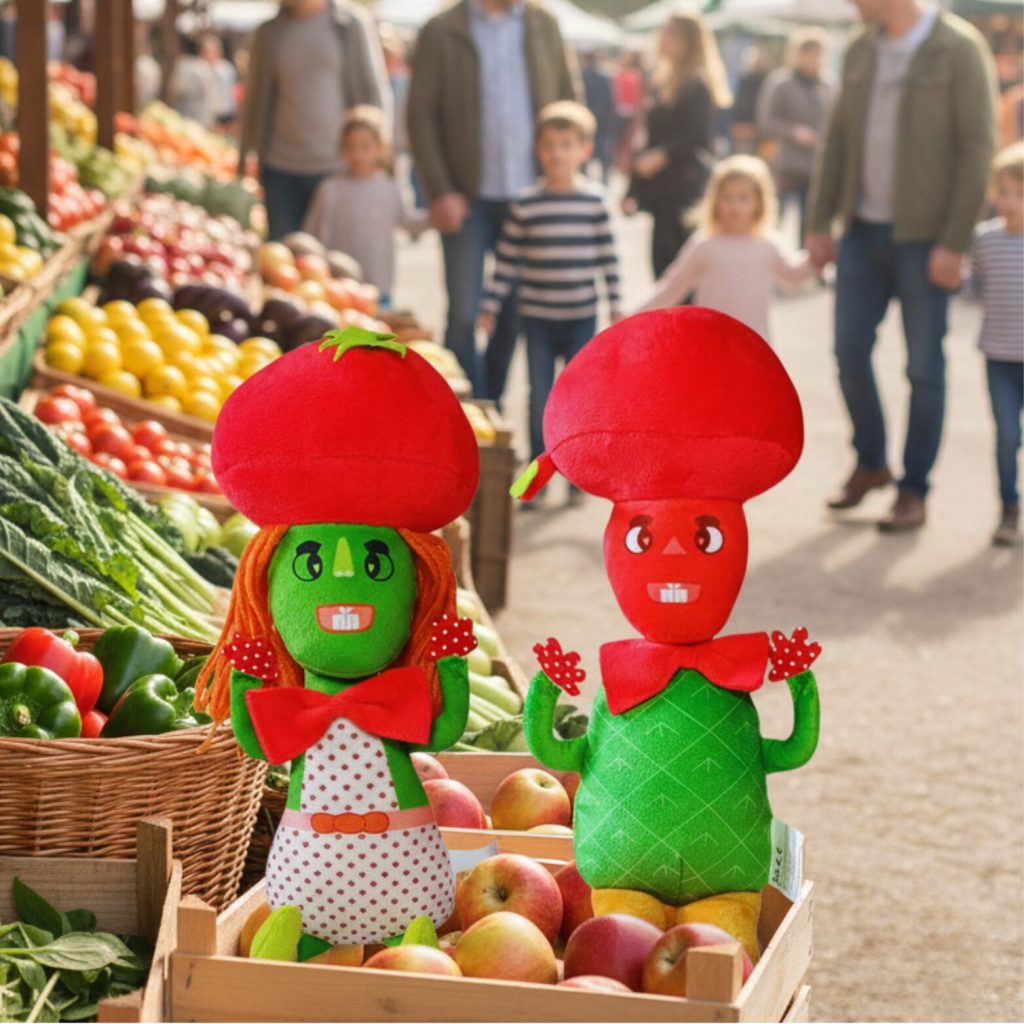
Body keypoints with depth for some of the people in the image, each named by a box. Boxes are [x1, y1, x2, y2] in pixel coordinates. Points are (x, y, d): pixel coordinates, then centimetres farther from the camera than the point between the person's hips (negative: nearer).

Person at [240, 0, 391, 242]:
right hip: (281, 170, 2)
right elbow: (253, 102, 14)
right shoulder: (268, 34, 8)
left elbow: (376, 94, 2)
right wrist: (243, 163, 11)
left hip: (337, 167, -2)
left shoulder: (353, 24, 1)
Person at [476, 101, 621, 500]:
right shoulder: (524, 204, -3)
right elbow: (506, 260, 2)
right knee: (540, 396, 4)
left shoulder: (595, 201, -2)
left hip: (582, 317, 0)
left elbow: (608, 258, 3)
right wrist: (490, 306, 1)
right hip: (538, 317, 0)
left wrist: (616, 306, 2)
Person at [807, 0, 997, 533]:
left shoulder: (959, 49, -11)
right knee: (850, 351, 7)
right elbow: (838, 139, 12)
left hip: (924, 238, -5)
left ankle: (914, 490, 13)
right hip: (864, 231, 5)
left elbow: (978, 146, -13)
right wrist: (820, 223, 6)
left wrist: (954, 242, -16)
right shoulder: (861, 51, 7)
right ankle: (870, 463, 27)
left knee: (924, 366, 2)